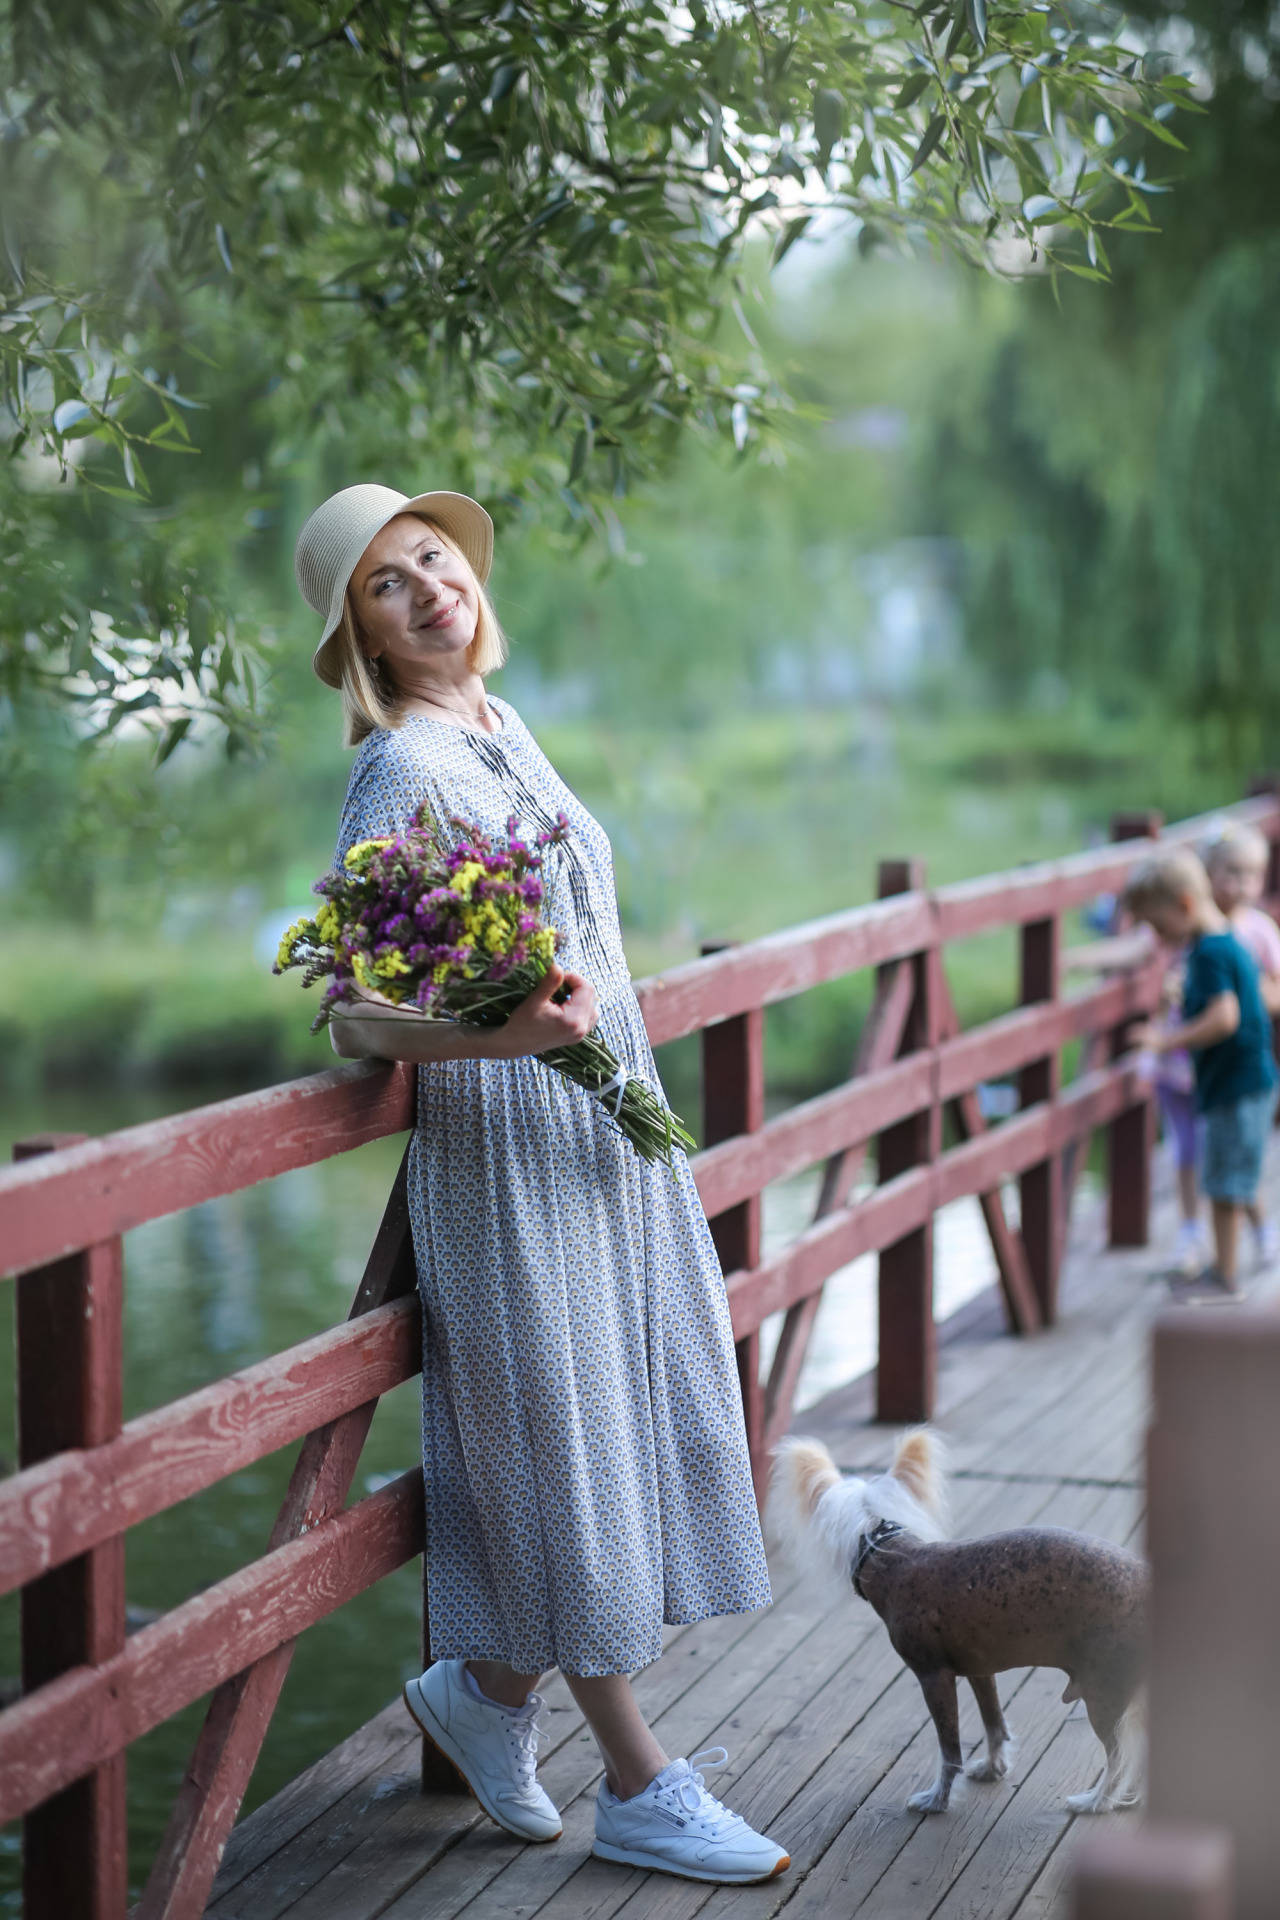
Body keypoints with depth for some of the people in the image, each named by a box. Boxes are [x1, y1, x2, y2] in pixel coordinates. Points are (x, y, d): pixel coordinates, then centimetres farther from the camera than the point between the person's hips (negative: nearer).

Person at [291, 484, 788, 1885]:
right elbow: (353, 1014, -21)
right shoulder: (400, 772, -14)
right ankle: (638, 1788, 10)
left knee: (642, 1420, 11)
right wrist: (507, 1034, -35)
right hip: (509, 1141, -8)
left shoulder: (503, 730, 11)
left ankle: (490, 1690, 28)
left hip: (608, 1130, 9)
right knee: (563, 1440, 0)